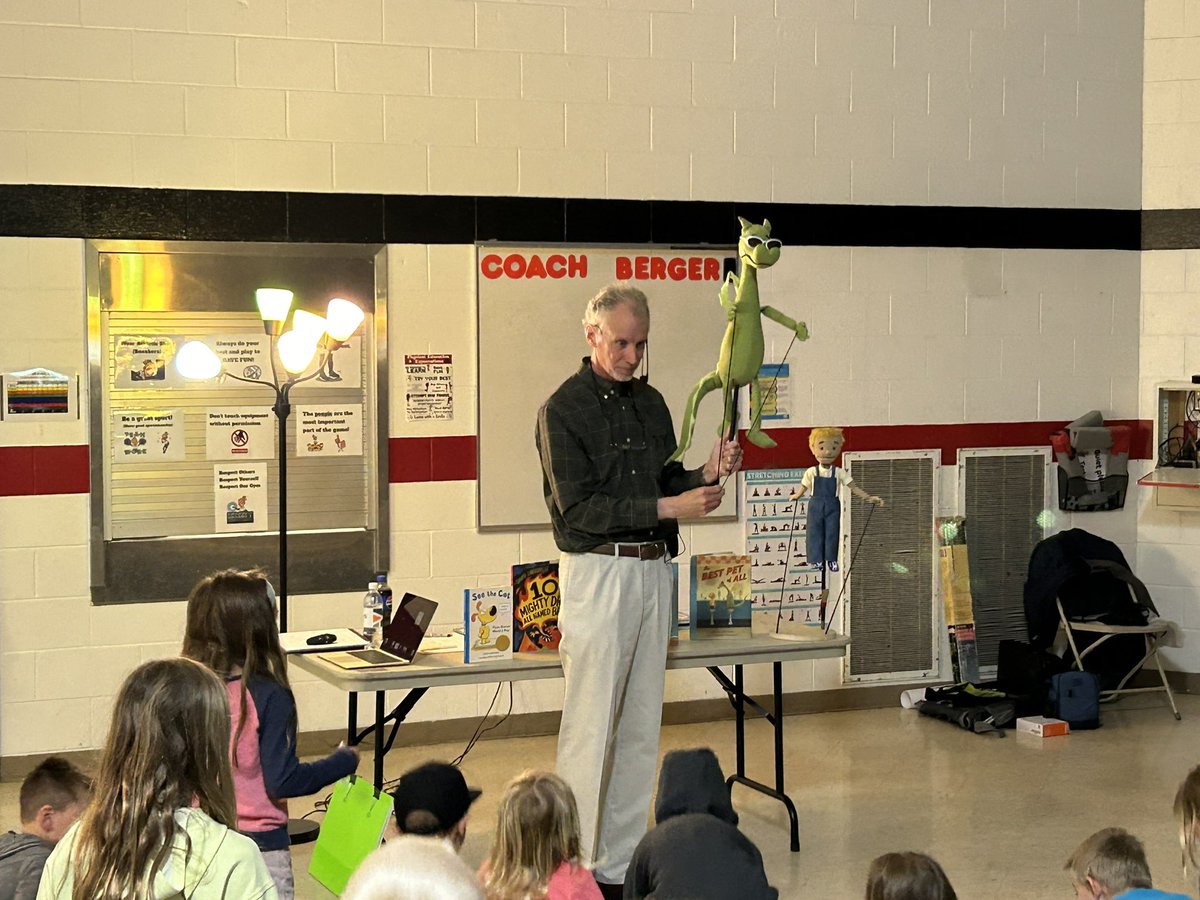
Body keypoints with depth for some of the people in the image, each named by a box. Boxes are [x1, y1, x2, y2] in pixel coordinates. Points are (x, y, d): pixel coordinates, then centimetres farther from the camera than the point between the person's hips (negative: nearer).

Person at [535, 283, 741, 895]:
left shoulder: (650, 403, 14)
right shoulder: (563, 409, -7)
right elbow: (578, 507, -14)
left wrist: (706, 476, 0)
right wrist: (669, 507, -18)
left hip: (654, 570, 7)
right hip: (598, 573, -7)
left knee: (641, 728, 9)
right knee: (590, 729, -7)